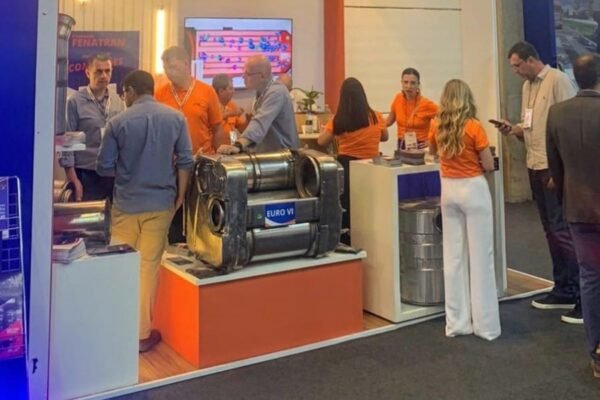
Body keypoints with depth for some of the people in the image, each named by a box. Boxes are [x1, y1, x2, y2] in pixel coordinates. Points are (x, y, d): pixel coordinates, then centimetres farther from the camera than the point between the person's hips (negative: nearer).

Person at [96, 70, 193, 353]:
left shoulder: (118, 122, -7)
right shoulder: (176, 118, -2)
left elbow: (104, 167, -2)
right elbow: (185, 161, -3)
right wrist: (180, 195, 6)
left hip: (126, 203, -1)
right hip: (161, 202, 1)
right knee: (148, 265, 6)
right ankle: (142, 332, 12)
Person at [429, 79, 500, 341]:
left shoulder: (437, 127, 3)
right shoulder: (474, 127, -11)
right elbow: (489, 166, -6)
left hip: (449, 190, 5)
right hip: (473, 190, -5)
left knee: (453, 256, 9)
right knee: (480, 256, 1)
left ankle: (456, 322, 14)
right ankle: (485, 324, 6)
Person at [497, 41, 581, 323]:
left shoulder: (558, 80, -10)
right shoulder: (527, 86, 15)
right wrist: (514, 129, 0)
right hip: (535, 167, 8)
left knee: (563, 230, -8)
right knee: (551, 231, 12)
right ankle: (564, 290, 22)